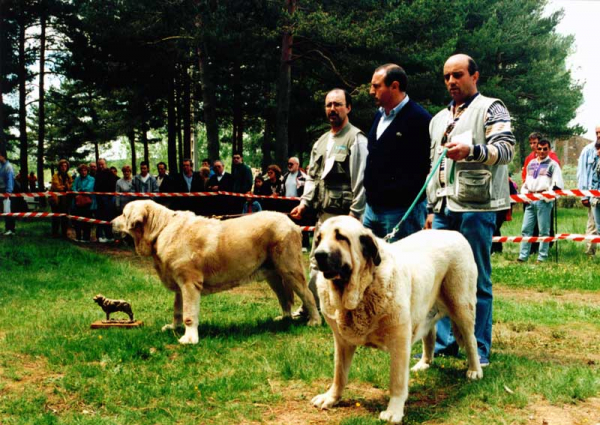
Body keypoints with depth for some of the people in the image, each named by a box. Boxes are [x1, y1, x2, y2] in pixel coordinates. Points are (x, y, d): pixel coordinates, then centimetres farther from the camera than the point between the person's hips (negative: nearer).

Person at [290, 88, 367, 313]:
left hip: (344, 214, -8)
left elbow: (360, 180, -13)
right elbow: (312, 176, 20)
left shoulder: (356, 139, -7)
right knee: (317, 261, 13)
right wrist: (305, 202, 7)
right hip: (323, 213, 8)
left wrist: (355, 214, -16)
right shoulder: (321, 142, 17)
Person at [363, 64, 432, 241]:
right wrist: (370, 194, 16)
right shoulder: (380, 116, 16)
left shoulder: (419, 118, -11)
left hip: (402, 211, -8)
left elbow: (423, 166, -14)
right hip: (373, 207, 8)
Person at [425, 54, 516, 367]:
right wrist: (431, 208, 20)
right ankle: (444, 341, 16)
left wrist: (472, 150, -28)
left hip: (476, 206, -6)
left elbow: (507, 149, -10)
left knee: (477, 280, -2)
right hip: (444, 208, 6)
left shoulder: (490, 109, 3)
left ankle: (480, 349, 5)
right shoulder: (439, 119, 23)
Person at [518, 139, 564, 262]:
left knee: (543, 230, -2)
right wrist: (524, 194, 11)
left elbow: (557, 184, -5)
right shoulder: (531, 164, 19)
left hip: (544, 201, -5)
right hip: (530, 200, 5)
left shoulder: (552, 164, 3)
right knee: (526, 229, 3)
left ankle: (542, 257, 2)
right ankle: (523, 256, 5)